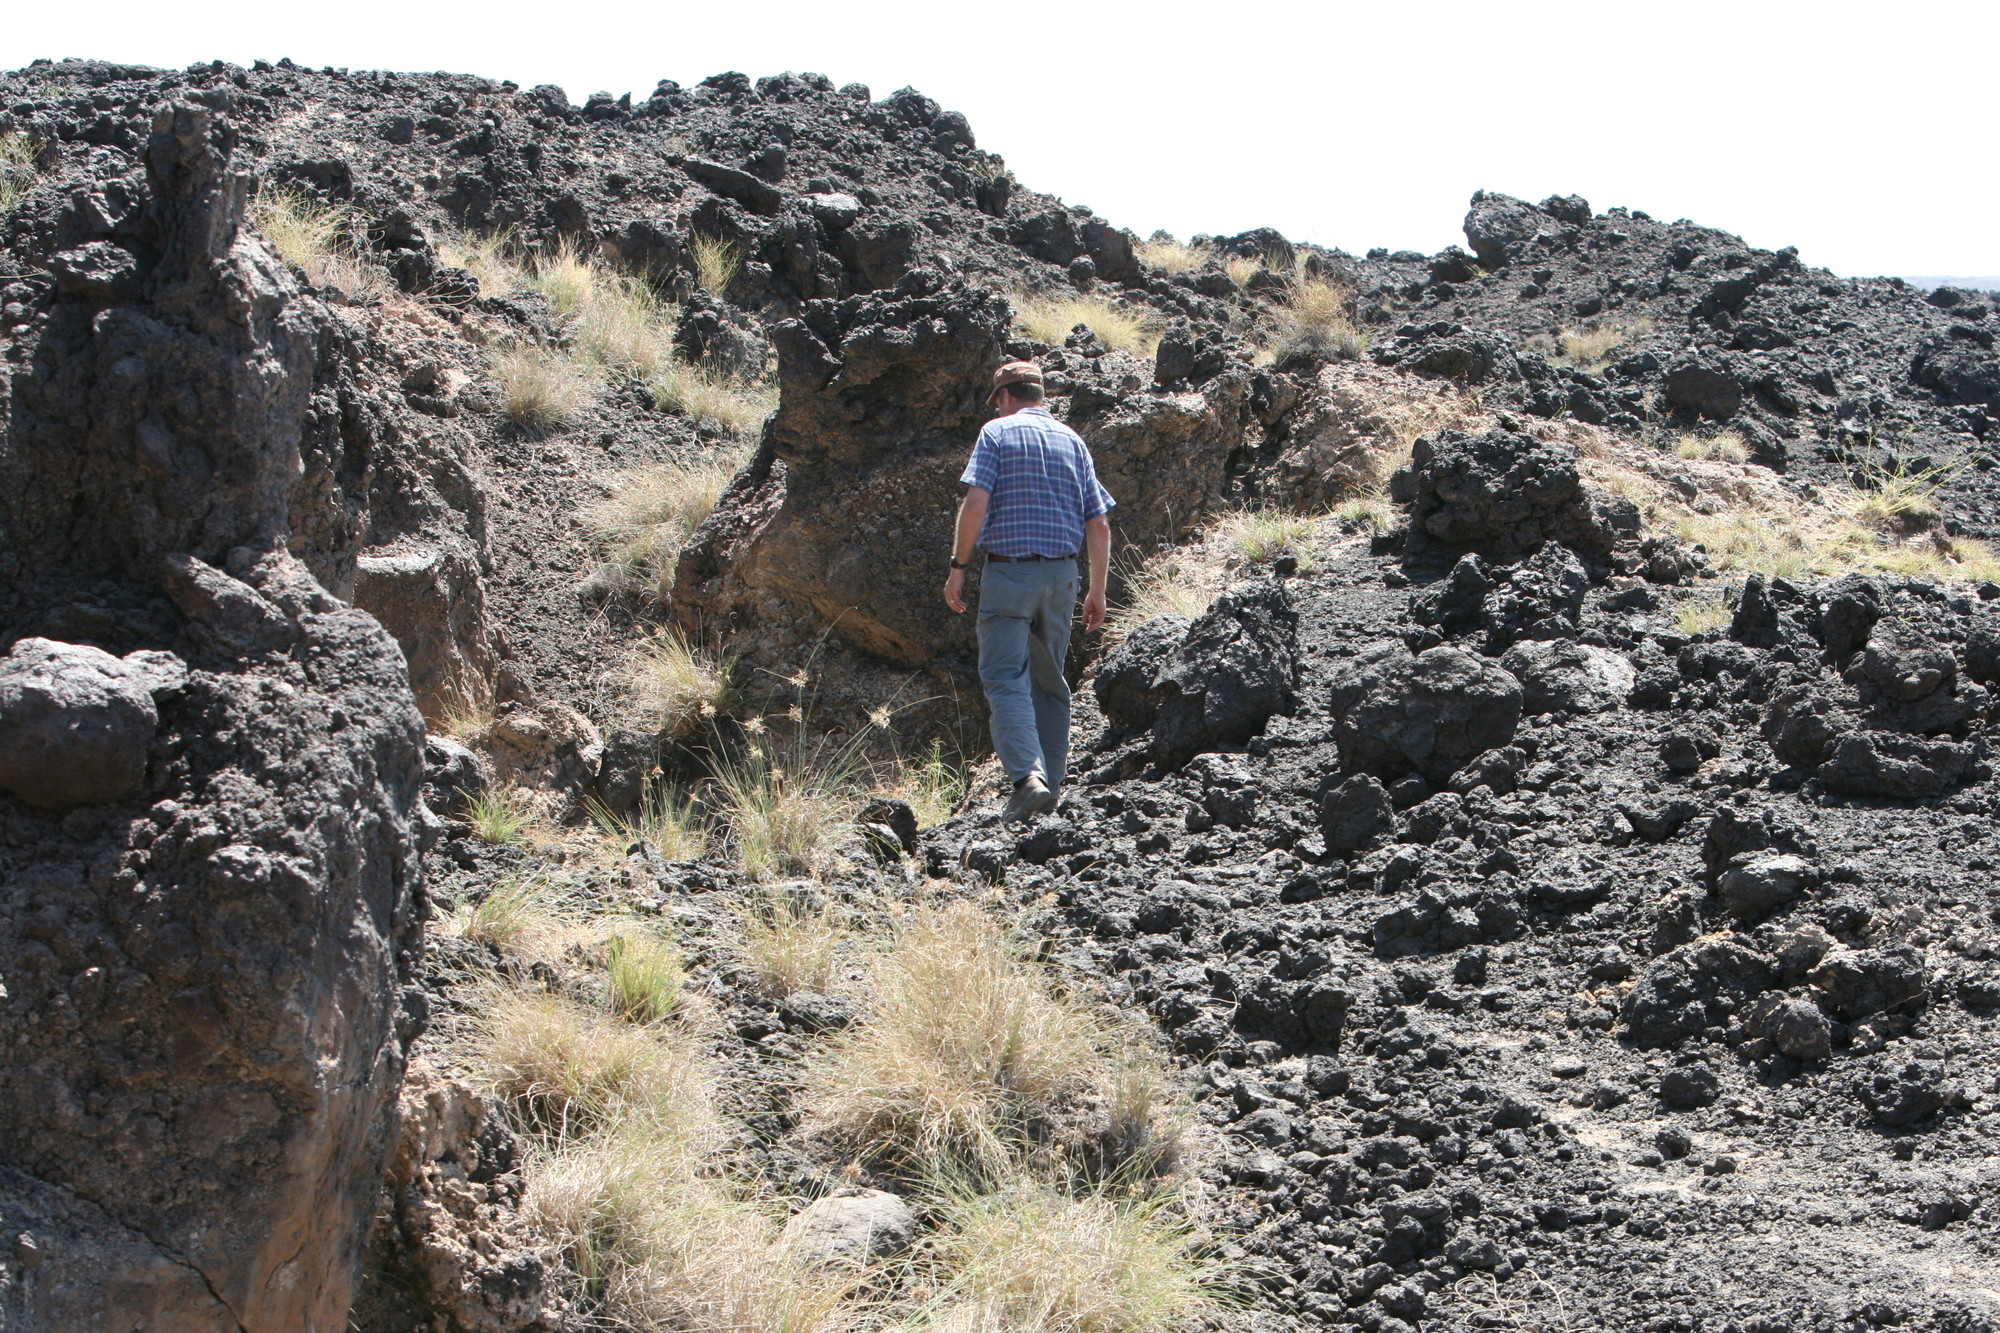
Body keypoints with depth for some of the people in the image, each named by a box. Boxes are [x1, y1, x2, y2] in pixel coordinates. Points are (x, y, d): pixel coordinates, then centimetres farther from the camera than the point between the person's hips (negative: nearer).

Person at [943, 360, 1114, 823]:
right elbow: (1098, 525, 8)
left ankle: (1028, 774, -25)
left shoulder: (997, 432, -1)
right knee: (1050, 680, 16)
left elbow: (976, 503, -13)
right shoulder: (1072, 441, 12)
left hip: (1008, 572, -5)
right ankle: (1052, 781, 18)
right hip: (1062, 575, 5)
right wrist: (1098, 592, 14)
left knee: (1005, 677, -7)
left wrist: (958, 566, -6)